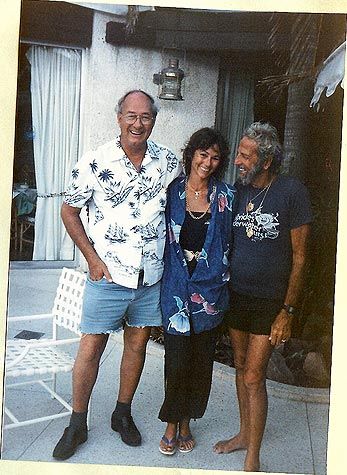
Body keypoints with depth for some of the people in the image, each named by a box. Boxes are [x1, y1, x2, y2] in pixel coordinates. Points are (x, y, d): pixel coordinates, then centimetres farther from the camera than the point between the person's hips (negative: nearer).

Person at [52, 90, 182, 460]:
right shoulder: (95, 163, -8)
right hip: (108, 275, -3)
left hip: (152, 276, 3)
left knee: (137, 344, 14)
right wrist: (93, 258, -6)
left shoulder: (168, 162, 0)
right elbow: (69, 211, 0)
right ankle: (77, 424, 22)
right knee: (91, 346, 4)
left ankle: (123, 414, 33)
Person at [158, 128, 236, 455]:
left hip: (210, 288, 2)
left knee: (201, 360, 10)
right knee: (177, 360, 0)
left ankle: (185, 423, 30)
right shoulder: (172, 191, 1)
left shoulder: (225, 195, 3)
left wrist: (222, 277, 1)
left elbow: (229, 242, 8)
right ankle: (171, 425, 24)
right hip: (176, 286, -1)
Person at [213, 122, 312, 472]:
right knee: (241, 367, 16)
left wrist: (288, 310, -12)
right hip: (235, 293, 5)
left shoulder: (292, 192, -11)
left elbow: (299, 256, -9)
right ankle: (244, 433, 36)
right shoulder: (237, 190, 2)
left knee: (253, 376, -2)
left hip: (269, 299, -5)